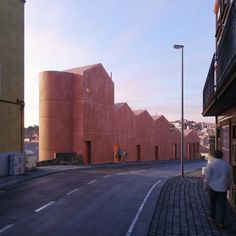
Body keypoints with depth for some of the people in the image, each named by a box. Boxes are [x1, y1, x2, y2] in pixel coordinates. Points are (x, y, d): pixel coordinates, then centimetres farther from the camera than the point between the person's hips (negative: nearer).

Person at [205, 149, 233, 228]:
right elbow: (230, 178, 10)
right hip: (223, 188, 1)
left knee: (212, 203, 16)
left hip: (212, 187, -1)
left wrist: (207, 185, 4)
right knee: (222, 205, 5)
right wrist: (228, 186, 23)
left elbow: (207, 177, -10)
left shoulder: (211, 164, -11)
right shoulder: (227, 165, 0)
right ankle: (221, 222, 4)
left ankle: (212, 217, 29)